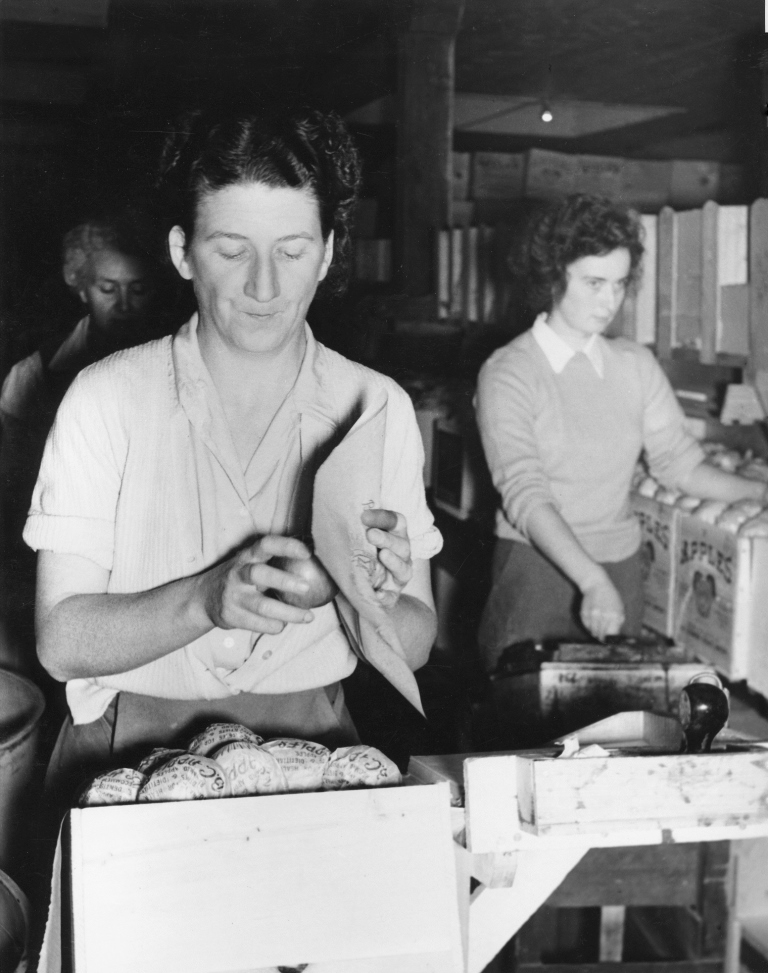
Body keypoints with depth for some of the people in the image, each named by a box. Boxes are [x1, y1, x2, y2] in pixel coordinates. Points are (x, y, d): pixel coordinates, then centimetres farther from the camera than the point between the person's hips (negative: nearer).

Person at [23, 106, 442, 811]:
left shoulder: (378, 407, 0)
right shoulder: (105, 400, -6)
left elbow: (414, 646, 3)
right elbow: (62, 640, -8)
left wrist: (381, 600, -19)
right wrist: (208, 599, -25)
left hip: (309, 748, 3)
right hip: (131, 753, -2)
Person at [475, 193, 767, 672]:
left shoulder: (636, 364, 4)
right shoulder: (507, 374, -11)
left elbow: (678, 460, 5)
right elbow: (525, 494, -20)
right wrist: (591, 581, -30)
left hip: (620, 566, 4)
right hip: (535, 566, -4)